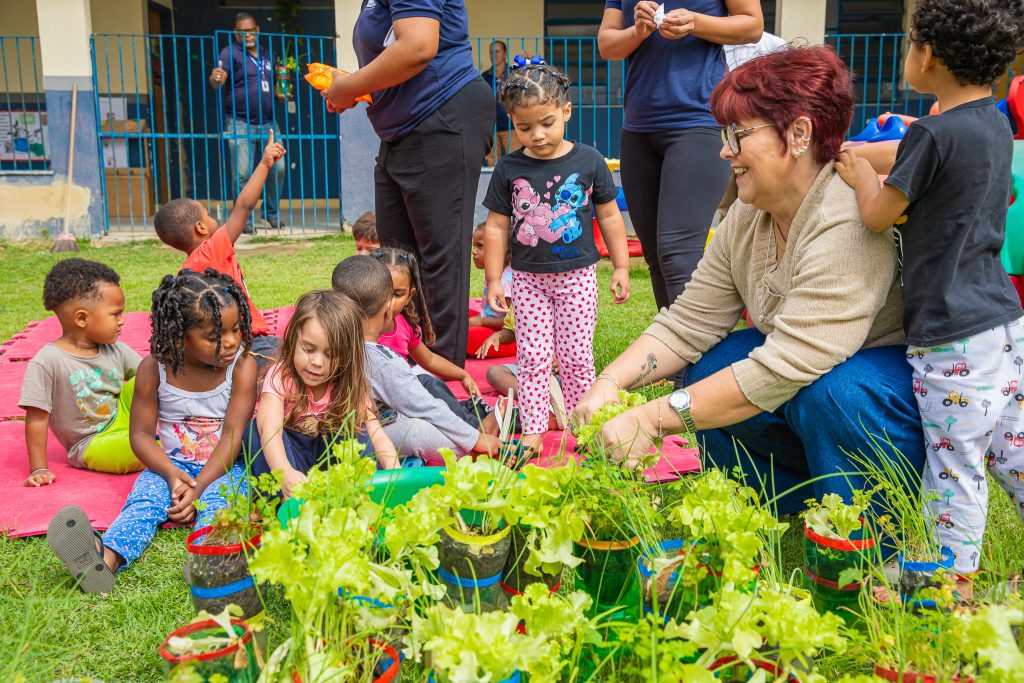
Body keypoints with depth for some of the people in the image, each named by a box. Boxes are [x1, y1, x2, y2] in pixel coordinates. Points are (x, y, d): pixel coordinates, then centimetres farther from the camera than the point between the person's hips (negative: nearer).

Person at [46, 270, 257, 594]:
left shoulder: (242, 365, -9)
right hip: (172, 463, 2)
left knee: (217, 499, -32)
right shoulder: (155, 368, -5)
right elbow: (141, 434, 0)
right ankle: (106, 559, -52)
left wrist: (197, 489, -22)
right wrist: (172, 474, -18)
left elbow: (233, 436, -13)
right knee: (145, 497, -27)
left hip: (225, 466, -1)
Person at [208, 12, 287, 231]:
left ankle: (272, 213, 21)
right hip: (240, 124, -5)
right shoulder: (231, 53, -2)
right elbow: (218, 81, -17)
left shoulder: (266, 56, 17)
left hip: (267, 123, 5)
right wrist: (215, 79, -41)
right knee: (242, 173, -7)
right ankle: (242, 219, 3)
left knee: (277, 168, 4)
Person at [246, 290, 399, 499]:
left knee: (356, 425, -21)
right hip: (284, 457, -2)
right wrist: (285, 473, -58)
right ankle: (288, 501, -36)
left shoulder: (351, 384, -11)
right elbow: (270, 429, -37)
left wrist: (393, 468, -40)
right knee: (255, 428, -29)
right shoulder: (280, 377, -21)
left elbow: (376, 434, -18)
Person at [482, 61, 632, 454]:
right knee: (532, 358, 2)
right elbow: (496, 227, 3)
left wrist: (620, 267, 4)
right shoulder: (509, 169, -2)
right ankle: (533, 430, 9)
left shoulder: (588, 161, -3)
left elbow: (609, 217, 4)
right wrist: (493, 280, 1)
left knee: (576, 357, 5)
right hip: (528, 278, 1)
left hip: (577, 275, -1)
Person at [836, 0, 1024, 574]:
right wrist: (869, 167, 18)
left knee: (953, 462, 3)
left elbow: (879, 215, -10)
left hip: (954, 338, -9)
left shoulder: (935, 133, -18)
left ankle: (953, 570, 15)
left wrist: (862, 176, 7)